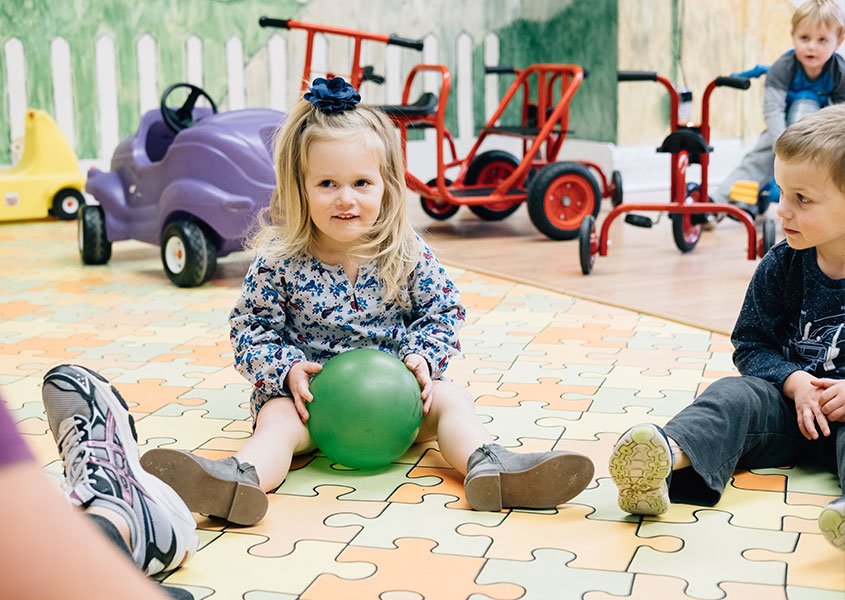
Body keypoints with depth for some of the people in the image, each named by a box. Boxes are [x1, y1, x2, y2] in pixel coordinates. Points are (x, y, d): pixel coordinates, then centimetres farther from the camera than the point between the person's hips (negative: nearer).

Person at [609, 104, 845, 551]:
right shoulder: (780, 267, 4)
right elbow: (751, 344, 7)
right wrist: (795, 382, -13)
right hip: (790, 399, 3)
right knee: (735, 395, -25)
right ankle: (669, 456, -57)